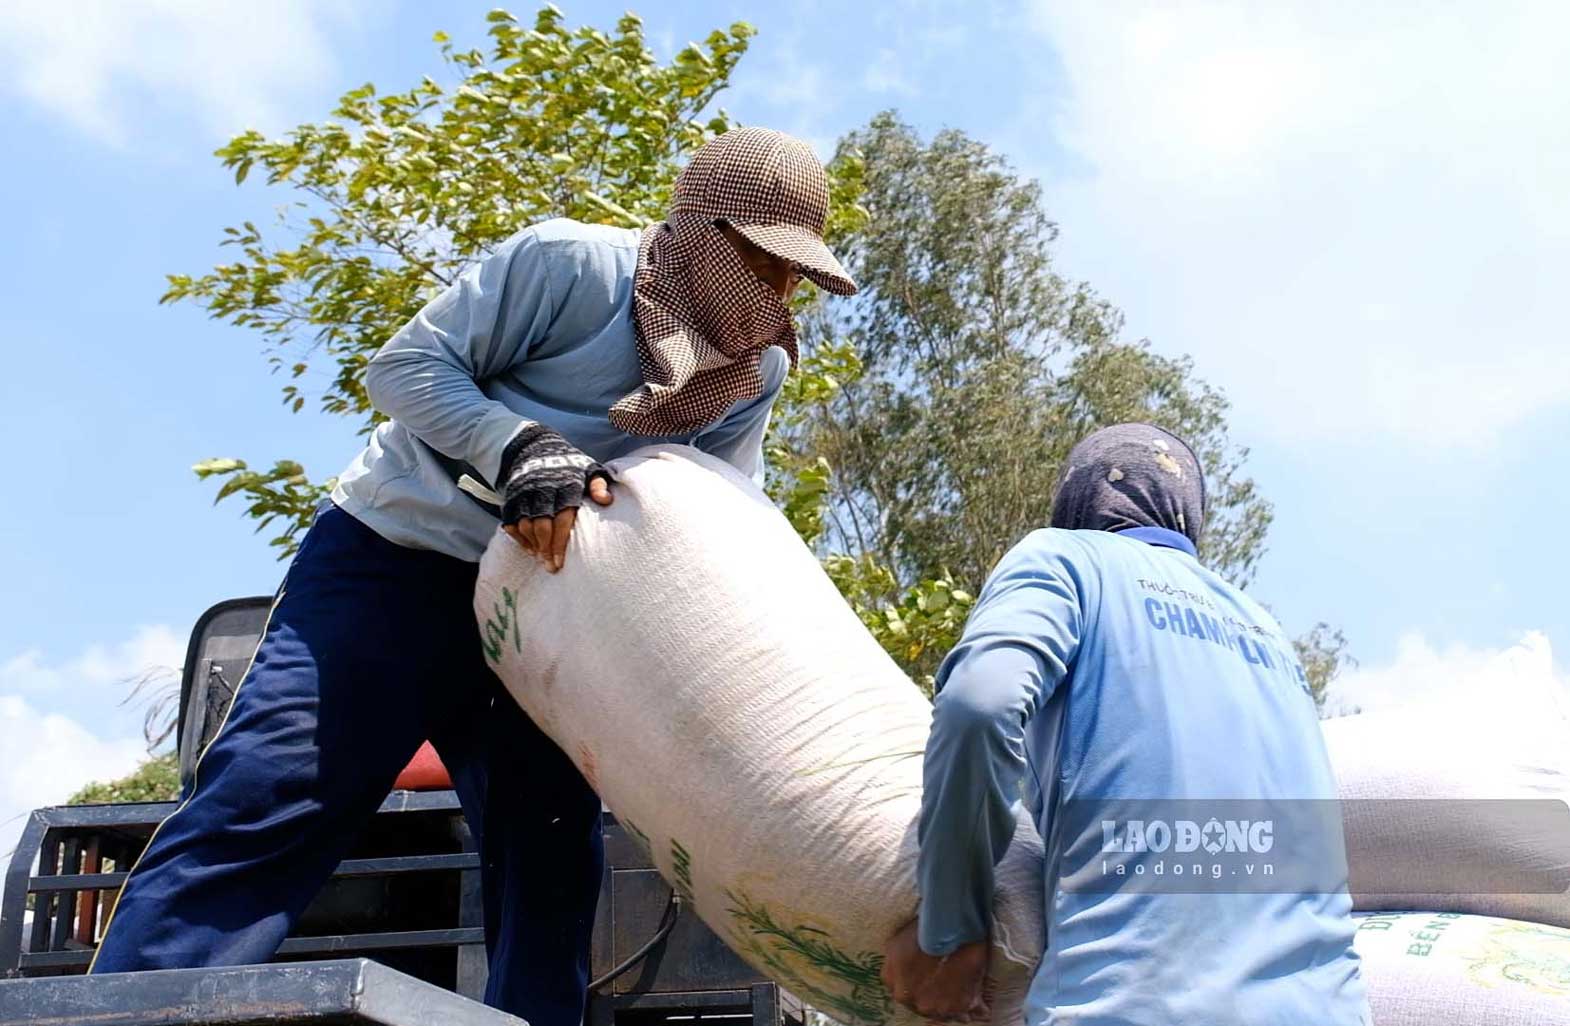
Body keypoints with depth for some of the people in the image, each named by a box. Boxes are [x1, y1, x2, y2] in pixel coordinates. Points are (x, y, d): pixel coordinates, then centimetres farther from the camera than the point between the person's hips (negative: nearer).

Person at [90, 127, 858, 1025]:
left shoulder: (758, 373, 3)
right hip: (399, 557, -6)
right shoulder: (570, 263, -16)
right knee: (263, 804, -16)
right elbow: (406, 365, -14)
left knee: (553, 861, 2)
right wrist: (521, 448, -30)